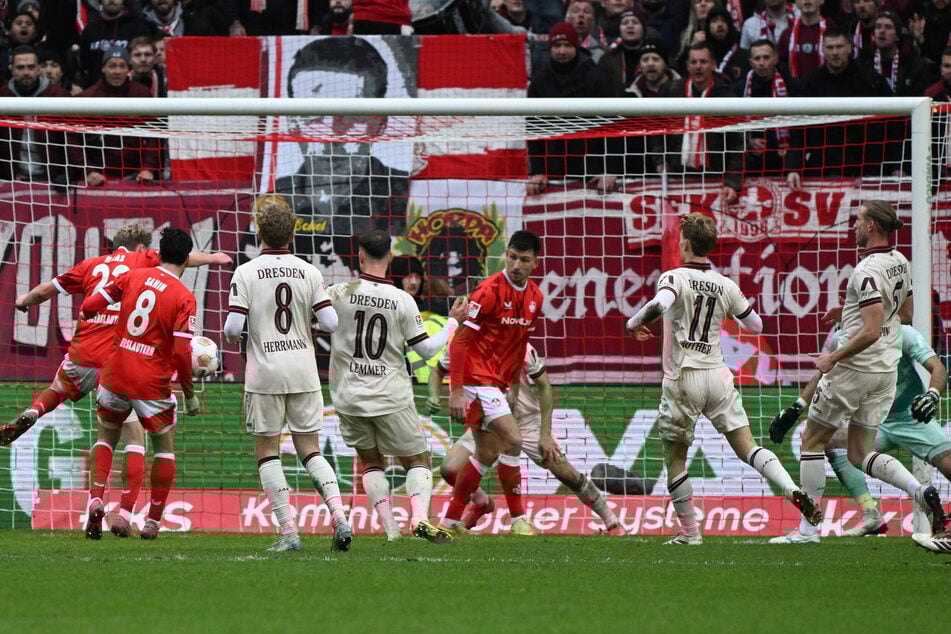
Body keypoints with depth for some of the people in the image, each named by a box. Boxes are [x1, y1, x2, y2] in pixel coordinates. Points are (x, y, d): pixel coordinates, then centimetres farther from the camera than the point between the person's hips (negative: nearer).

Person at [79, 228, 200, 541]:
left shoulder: (132, 276, 1)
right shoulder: (184, 298, -9)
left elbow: (89, 307, 0)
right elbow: (181, 353, -15)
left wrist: (86, 314, 24)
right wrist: (190, 395, -4)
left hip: (115, 374, 3)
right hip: (153, 384, -3)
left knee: (105, 436, 23)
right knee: (164, 448, 16)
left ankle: (96, 499, 1)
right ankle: (153, 521, 11)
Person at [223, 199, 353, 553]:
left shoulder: (246, 274, -6)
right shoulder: (309, 273, 2)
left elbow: (233, 327, -12)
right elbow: (331, 323, -3)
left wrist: (230, 336, 12)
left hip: (265, 375, -3)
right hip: (303, 372, 3)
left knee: (267, 451, 6)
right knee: (310, 450, 11)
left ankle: (288, 532, -3)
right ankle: (339, 517, -8)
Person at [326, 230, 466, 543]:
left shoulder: (339, 293, -8)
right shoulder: (402, 300, -8)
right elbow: (426, 348, -3)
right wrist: (453, 322, 11)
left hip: (350, 397, 1)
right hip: (391, 399, -1)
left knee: (371, 461, 18)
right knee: (418, 460, 10)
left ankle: (391, 529, 6)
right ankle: (420, 516, -15)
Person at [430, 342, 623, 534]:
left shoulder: (521, 348, -22)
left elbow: (544, 386, -14)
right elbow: (438, 371, 7)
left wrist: (545, 435, -19)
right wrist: (434, 397, -15)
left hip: (526, 420, -3)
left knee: (565, 473, -10)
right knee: (450, 470, -12)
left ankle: (612, 523, 6)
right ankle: (481, 504, 21)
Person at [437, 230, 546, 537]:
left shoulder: (535, 297, 6)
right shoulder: (490, 291, -17)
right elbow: (459, 341, -16)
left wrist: (514, 384, 17)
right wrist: (456, 391, -20)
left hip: (498, 382, 9)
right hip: (477, 376, -9)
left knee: (488, 453, 11)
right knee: (512, 440, -17)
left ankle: (451, 520, 20)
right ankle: (518, 520, -10)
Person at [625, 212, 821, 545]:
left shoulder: (675, 277, -7)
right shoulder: (725, 285, 7)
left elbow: (659, 305, -28)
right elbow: (755, 324, 17)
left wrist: (634, 323, -9)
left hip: (683, 378, -4)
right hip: (717, 376, 4)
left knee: (674, 456, 10)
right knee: (747, 448, 1)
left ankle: (689, 532, 10)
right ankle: (794, 490, -21)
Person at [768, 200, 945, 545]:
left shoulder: (868, 271, -21)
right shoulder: (900, 262, 7)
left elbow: (871, 332, -27)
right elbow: (905, 314, 20)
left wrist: (834, 357, -15)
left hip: (856, 366, -8)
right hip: (887, 368, 8)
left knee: (813, 441, 7)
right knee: (860, 454, 11)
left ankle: (807, 528, 7)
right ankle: (920, 490, -12)